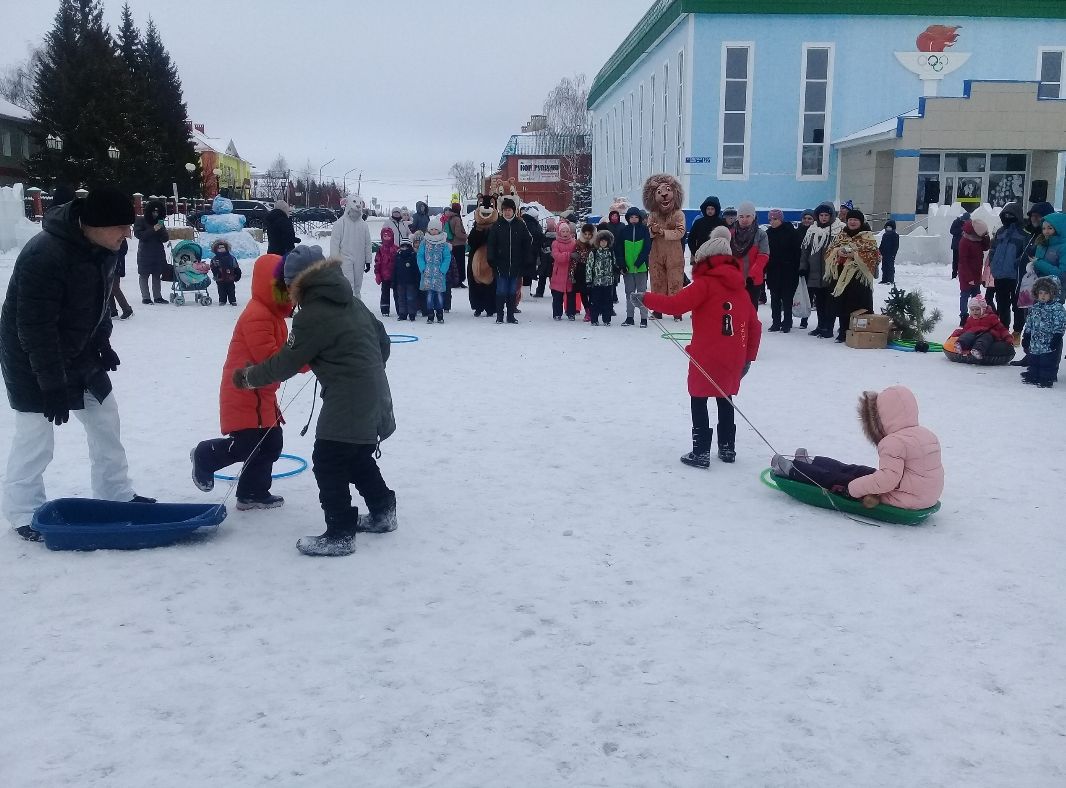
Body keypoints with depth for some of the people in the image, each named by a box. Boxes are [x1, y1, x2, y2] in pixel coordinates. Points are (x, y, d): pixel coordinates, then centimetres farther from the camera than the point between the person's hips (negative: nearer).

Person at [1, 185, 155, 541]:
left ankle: (116, 494, 27)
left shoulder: (103, 248, -6)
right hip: (33, 362, -8)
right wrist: (53, 384, -28)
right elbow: (35, 327, -30)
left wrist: (103, 344, 9)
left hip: (79, 355, 8)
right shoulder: (44, 255, -32)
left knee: (105, 420, 13)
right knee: (36, 435, -4)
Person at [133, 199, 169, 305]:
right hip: (145, 253, -4)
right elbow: (138, 234, -12)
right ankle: (146, 297, -2)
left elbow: (165, 239, 7)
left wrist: (161, 230, -12)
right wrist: (153, 230, -18)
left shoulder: (160, 223, 13)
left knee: (157, 275, 6)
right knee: (144, 276, -3)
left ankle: (157, 296, 10)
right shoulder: (141, 221, 1)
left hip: (158, 253, 4)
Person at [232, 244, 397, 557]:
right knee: (358, 458, 23)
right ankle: (383, 512, 33)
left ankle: (340, 534, 0)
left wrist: (248, 377, 7)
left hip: (347, 402, -9)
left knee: (328, 463, -3)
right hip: (373, 395, 9)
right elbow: (381, 338, 18)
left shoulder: (311, 316, -13)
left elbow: (286, 363, -8)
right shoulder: (351, 301, 11)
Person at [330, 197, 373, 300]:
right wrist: (334, 260, -10)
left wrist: (368, 261, 11)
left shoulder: (363, 225, 8)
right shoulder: (340, 223, -5)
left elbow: (368, 244, 13)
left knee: (357, 286, 12)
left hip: (359, 261, 4)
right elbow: (334, 243, -5)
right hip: (345, 260, -4)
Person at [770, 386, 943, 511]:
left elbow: (887, 478, -32)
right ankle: (810, 464, 44)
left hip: (903, 501, -9)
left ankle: (791, 470, 22)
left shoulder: (894, 442, -24)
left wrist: (853, 488, -21)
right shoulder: (927, 434, 8)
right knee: (853, 470, 23)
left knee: (838, 480, 6)